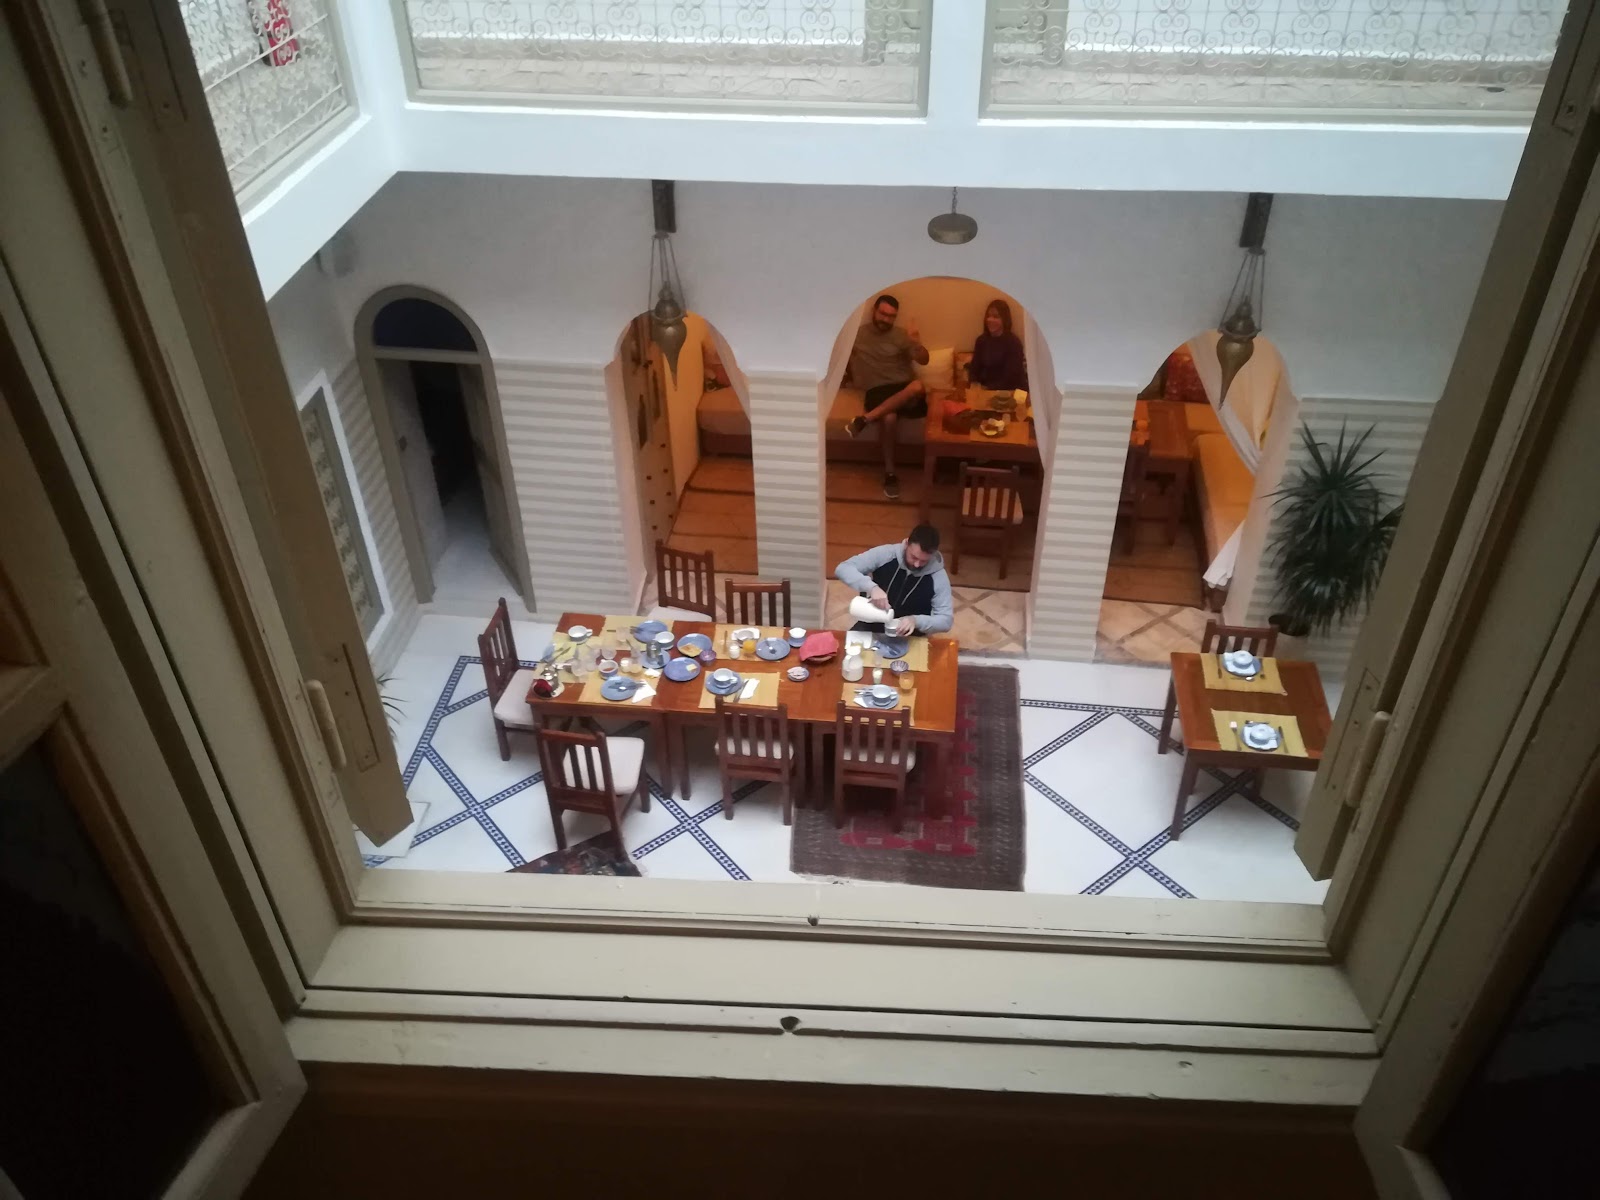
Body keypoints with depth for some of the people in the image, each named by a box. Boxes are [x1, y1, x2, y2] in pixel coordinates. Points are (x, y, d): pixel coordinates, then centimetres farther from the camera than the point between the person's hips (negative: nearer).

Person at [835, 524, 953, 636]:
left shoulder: (938, 576, -16)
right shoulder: (885, 554, -17)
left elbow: (946, 620, -13)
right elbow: (843, 569, -20)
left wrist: (916, 621, -32)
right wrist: (872, 587, -37)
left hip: (908, 638, 1)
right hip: (872, 626, -1)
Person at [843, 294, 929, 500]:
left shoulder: (900, 335, 10)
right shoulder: (857, 334, 11)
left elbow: (924, 359, -2)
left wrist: (916, 341, -22)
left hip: (904, 389, 1)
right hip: (878, 390, -1)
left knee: (918, 386, -38)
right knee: (889, 417, -36)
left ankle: (864, 419, -37)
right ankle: (889, 474, -24)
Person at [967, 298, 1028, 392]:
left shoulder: (1014, 342, -8)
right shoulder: (981, 340, 8)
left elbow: (1011, 376, -13)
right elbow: (974, 368, 8)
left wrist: (988, 389, -20)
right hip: (984, 389, 5)